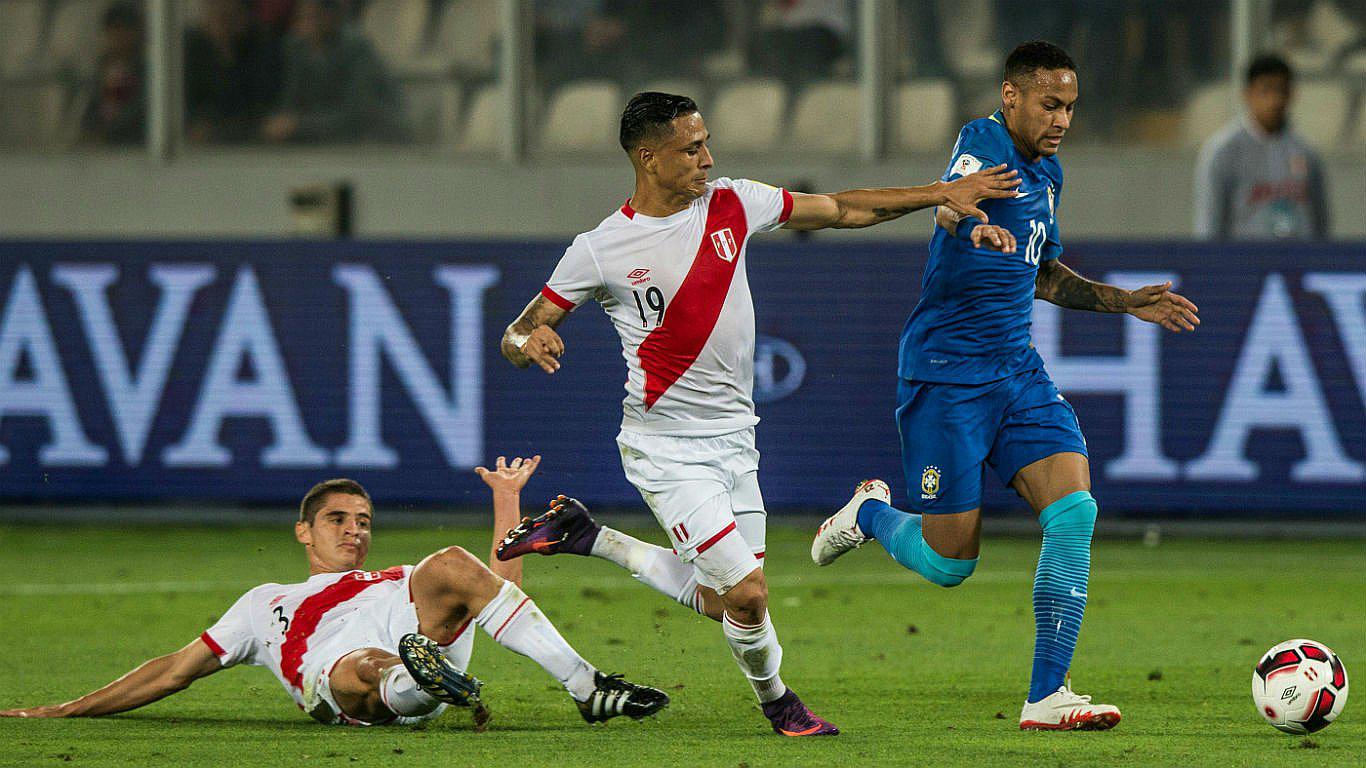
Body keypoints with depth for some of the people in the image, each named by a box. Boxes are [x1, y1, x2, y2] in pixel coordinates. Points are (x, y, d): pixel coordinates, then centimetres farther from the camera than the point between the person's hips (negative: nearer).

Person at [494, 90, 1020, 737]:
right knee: (747, 595, -12)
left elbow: (841, 210, 10)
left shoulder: (731, 204, 0)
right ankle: (777, 702, 18)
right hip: (665, 447, -6)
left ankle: (583, 535, 29)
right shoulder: (601, 251, -12)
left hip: (733, 437, 6)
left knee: (713, 601, 14)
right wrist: (527, 343, -30)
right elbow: (518, 335, -5)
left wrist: (942, 194, 6)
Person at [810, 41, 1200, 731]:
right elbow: (950, 207, -35)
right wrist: (973, 224, -58)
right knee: (950, 562, -2)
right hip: (945, 374, -7)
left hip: (1017, 370, 7)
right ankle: (869, 512, 32)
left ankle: (1047, 697, -10)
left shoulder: (1047, 173, 14)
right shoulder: (984, 140, -12)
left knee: (1075, 512, -13)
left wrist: (1128, 302, 24)